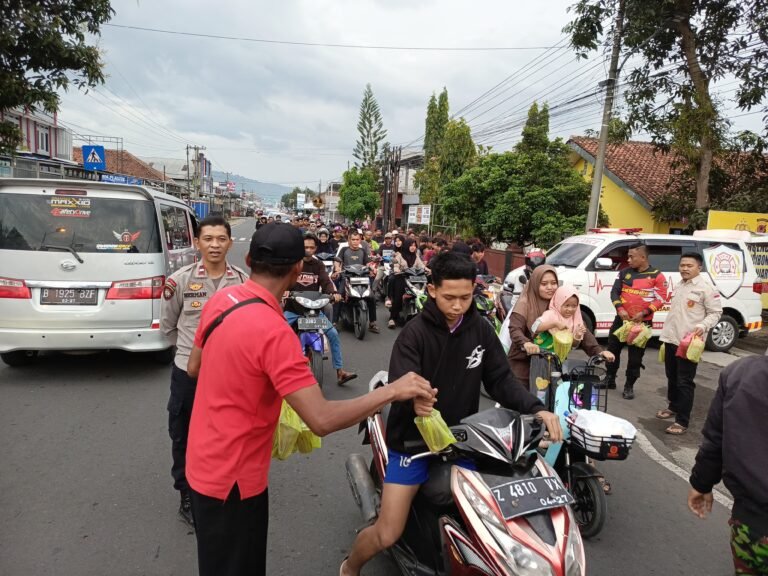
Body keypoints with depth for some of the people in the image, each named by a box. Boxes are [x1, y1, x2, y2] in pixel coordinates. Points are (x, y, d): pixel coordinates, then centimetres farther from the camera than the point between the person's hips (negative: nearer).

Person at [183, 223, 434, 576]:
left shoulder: (221, 299, -5)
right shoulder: (273, 332, -31)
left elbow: (194, 368, 10)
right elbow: (322, 420, -33)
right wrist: (392, 391, -24)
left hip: (206, 462, 8)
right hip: (232, 477, -8)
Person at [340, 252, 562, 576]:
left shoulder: (481, 330, 0)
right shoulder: (415, 333, -13)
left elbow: (500, 381, 0)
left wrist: (536, 408, -17)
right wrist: (413, 400, -45)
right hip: (413, 439, -3)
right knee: (387, 535, -2)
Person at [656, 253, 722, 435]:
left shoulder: (706, 287, -10)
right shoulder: (679, 286, 15)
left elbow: (716, 312, -9)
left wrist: (703, 326, -25)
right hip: (671, 339, 8)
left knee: (684, 382, -5)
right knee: (672, 378, 20)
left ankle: (682, 422, -1)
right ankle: (673, 407, 38)